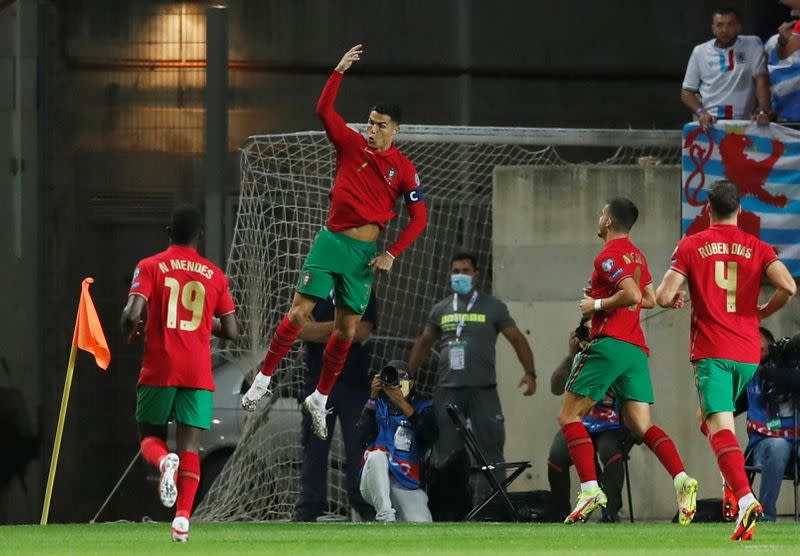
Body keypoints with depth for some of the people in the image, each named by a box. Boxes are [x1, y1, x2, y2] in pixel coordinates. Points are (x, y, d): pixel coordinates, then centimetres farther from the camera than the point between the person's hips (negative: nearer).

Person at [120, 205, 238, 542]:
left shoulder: (150, 267, 1)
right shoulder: (214, 275, 8)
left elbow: (133, 313, -13)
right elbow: (231, 331, 7)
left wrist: (128, 334, 9)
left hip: (159, 371, -1)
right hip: (199, 374, 1)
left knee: (150, 437, 13)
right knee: (190, 446, 0)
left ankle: (164, 461, -23)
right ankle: (183, 518, -16)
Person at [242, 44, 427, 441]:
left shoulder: (403, 170, 2)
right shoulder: (351, 144, 1)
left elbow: (419, 218, 5)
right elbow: (324, 110, -11)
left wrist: (392, 254, -4)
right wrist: (339, 71, -19)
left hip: (366, 254, 1)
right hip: (332, 241, -1)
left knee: (347, 330, 3)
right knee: (300, 312, -11)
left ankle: (320, 399, 16)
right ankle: (263, 378, -2)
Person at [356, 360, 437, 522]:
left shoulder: (422, 409, 13)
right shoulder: (378, 406, 15)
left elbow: (429, 436, -10)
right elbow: (365, 436, -5)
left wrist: (403, 405, -20)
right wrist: (373, 398, -14)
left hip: (408, 486, 0)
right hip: (375, 487, 0)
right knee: (377, 454, -35)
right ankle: (385, 518, -32)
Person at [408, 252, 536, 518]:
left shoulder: (493, 307, 6)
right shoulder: (441, 309, 14)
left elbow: (517, 339, 7)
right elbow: (424, 343, 24)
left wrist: (529, 372, -6)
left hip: (483, 390, -3)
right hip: (448, 391, 3)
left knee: (490, 450, -5)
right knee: (444, 453, 0)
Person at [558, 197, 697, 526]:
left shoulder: (609, 255, -7)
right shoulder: (637, 256, 20)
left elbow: (631, 294, -20)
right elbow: (650, 299, 28)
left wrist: (597, 304, -8)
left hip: (609, 343, -8)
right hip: (637, 348, 8)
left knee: (569, 416, 0)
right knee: (642, 427, 1)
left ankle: (590, 489, -11)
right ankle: (681, 479, -22)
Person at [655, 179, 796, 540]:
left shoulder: (691, 246, 0)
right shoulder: (758, 248, 6)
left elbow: (663, 297, -7)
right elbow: (787, 287, -10)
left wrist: (674, 300, 18)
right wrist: (764, 312, 9)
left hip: (711, 351, -4)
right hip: (748, 353, 4)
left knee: (720, 427, -14)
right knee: (710, 418, 27)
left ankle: (745, 498, -34)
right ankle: (733, 483, 15)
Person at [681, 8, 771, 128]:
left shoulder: (753, 45, 5)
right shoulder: (699, 52, 9)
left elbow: (761, 81, -4)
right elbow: (687, 92, 12)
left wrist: (763, 112, -18)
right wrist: (701, 113, -7)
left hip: (742, 123, -1)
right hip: (708, 122, 1)